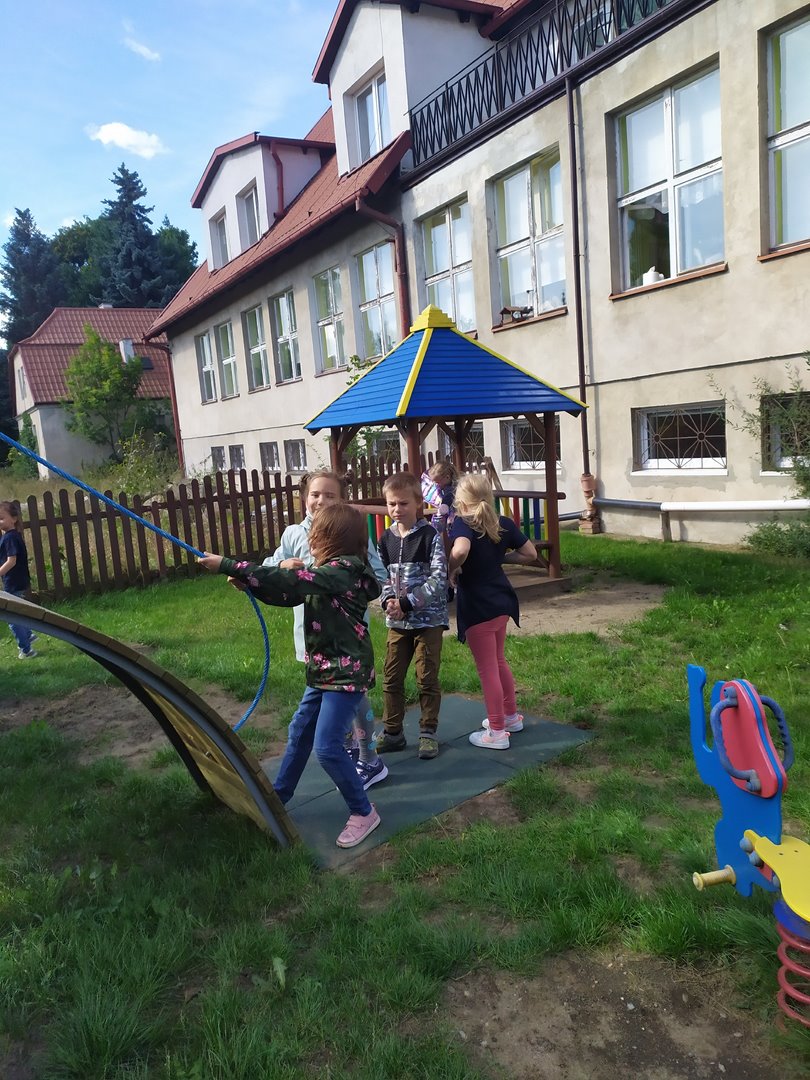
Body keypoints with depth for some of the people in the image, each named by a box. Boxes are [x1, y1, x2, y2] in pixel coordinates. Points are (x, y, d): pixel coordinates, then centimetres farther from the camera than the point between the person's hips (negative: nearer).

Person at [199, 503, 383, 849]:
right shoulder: (329, 571, 10)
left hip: (347, 671, -10)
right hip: (323, 669, 10)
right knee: (299, 733, 19)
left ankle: (363, 813, 9)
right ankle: (278, 796, 36)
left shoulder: (343, 569, -20)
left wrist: (228, 566, -26)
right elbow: (289, 595, 12)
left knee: (327, 747, -9)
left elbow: (288, 582, -28)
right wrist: (248, 583, -2)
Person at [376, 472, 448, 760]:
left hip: (429, 618, -4)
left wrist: (406, 603, -20)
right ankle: (392, 732, 23)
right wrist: (388, 601, -13)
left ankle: (428, 732, 20)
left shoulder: (430, 536, -10)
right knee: (391, 678, 9)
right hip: (397, 620, 5)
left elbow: (438, 579, -16)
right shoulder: (386, 538, 5)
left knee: (427, 678, 5)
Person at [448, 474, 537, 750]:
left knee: (487, 669, 4)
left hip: (477, 606, -7)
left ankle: (496, 732, 15)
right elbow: (530, 553, 6)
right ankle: (511, 715, 38)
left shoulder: (461, 523, -18)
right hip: (500, 601, 7)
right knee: (498, 660, 25)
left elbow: (460, 551, -39)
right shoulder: (504, 524, 1)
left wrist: (451, 570, -20)